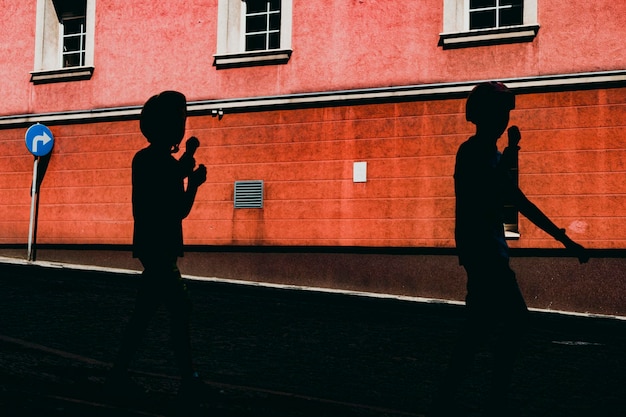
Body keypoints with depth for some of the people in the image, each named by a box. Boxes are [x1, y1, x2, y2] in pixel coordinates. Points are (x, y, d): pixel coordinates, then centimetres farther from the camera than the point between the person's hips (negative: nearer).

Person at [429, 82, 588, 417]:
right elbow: (486, 196, -26)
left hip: (488, 251, 10)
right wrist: (510, 155, -20)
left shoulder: (492, 156, 19)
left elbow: (522, 203, 20)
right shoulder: (472, 152, -11)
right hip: (481, 250, -10)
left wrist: (564, 239, 19)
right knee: (514, 319, -9)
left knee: (480, 326, 10)